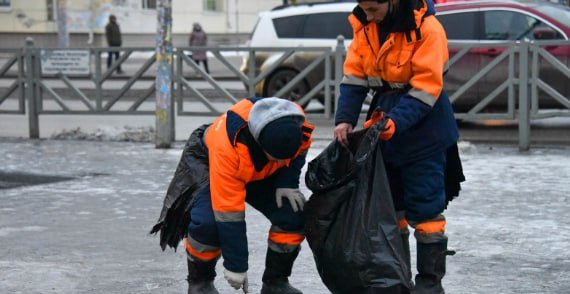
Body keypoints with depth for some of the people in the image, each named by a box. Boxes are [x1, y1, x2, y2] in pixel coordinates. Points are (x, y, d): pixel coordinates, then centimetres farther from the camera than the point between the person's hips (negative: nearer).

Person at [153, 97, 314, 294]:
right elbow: (229, 213, -38)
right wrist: (235, 266, -32)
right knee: (207, 223, -29)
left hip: (262, 172, 5)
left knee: (294, 214, -15)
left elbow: (299, 152, -2)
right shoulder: (228, 147, -44)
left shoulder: (297, 126, -31)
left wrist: (287, 183, -19)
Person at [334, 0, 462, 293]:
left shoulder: (426, 28, -20)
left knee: (425, 207, -3)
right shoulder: (364, 25, -2)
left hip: (422, 129, -7)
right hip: (383, 132, 7)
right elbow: (354, 76, -2)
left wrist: (395, 123, -32)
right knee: (388, 203, 15)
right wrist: (345, 119, -14)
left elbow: (425, 90, -23)